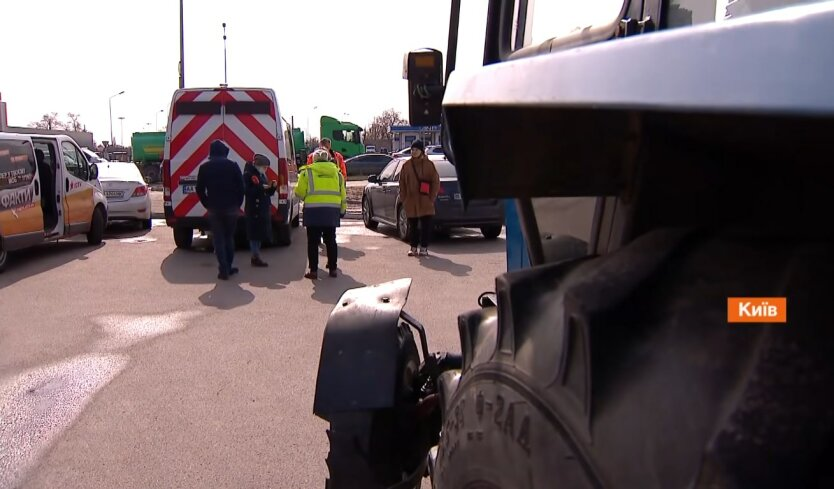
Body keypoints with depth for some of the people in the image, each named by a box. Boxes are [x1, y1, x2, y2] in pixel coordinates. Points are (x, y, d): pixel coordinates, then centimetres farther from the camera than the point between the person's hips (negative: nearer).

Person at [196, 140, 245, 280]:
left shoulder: (204, 167, 1)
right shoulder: (233, 166, -1)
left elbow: (200, 189, 2)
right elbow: (241, 187, -2)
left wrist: (207, 205, 10)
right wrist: (238, 204, 7)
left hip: (213, 209, 0)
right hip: (231, 208, 0)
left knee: (218, 239, 3)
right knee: (229, 237, 14)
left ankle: (224, 270, -2)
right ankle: (228, 267, 16)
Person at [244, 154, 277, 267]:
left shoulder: (262, 175, 17)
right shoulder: (248, 175, -8)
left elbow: (269, 193, 19)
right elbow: (247, 191, -20)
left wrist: (273, 187, 1)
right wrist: (261, 187, -23)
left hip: (263, 209, 9)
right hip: (254, 209, -9)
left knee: (261, 233, 12)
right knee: (255, 233, -6)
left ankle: (255, 257, 20)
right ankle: (256, 258, -3)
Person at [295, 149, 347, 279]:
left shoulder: (307, 172, 0)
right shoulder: (336, 172, 11)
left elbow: (299, 193, -1)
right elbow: (343, 193, 14)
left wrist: (305, 197, 20)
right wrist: (342, 210, 22)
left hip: (313, 211, -3)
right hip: (332, 211, 3)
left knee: (313, 242, 3)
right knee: (330, 241, 13)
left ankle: (313, 270, 3)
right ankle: (333, 268, 16)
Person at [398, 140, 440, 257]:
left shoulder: (429, 164, 0)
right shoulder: (406, 165, 6)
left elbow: (435, 181, 1)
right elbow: (402, 183, 9)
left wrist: (431, 197, -3)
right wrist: (403, 199, 4)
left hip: (425, 202, -2)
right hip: (411, 202, 2)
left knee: (425, 225, 0)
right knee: (412, 226, 7)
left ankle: (424, 248, 9)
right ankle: (413, 248, 16)